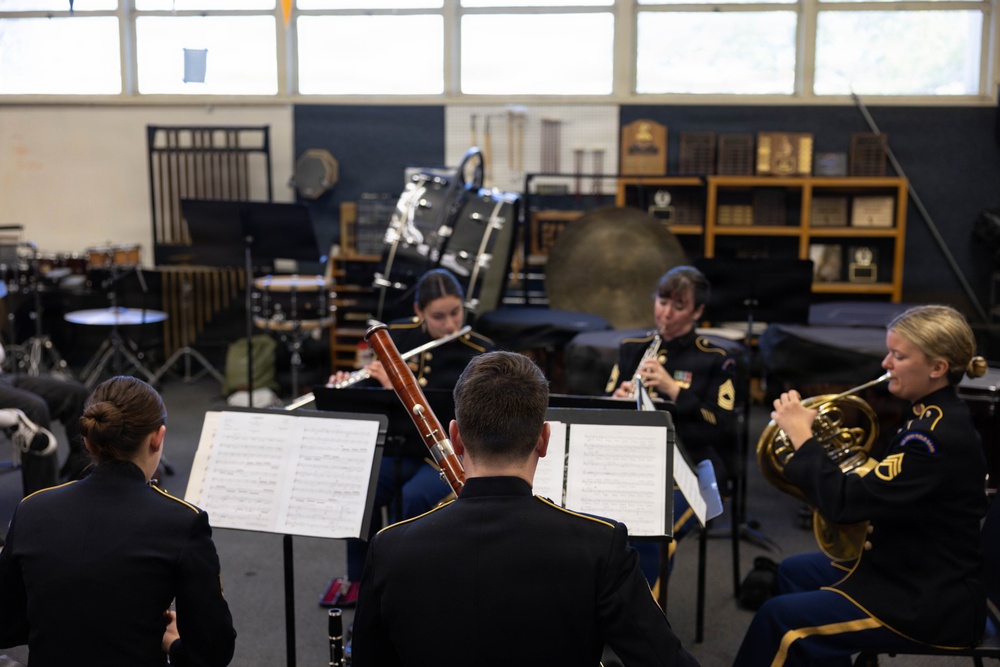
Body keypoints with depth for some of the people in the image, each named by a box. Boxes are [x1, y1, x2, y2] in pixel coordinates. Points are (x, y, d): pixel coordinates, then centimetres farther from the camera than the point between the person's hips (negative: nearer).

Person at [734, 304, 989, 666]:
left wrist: (801, 435, -21)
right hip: (918, 571, 10)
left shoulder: (937, 434, -27)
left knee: (781, 616, -12)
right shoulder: (937, 416, 5)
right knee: (794, 572, 19)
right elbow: (877, 488, 14)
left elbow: (845, 502, -31)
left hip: (931, 601, -10)